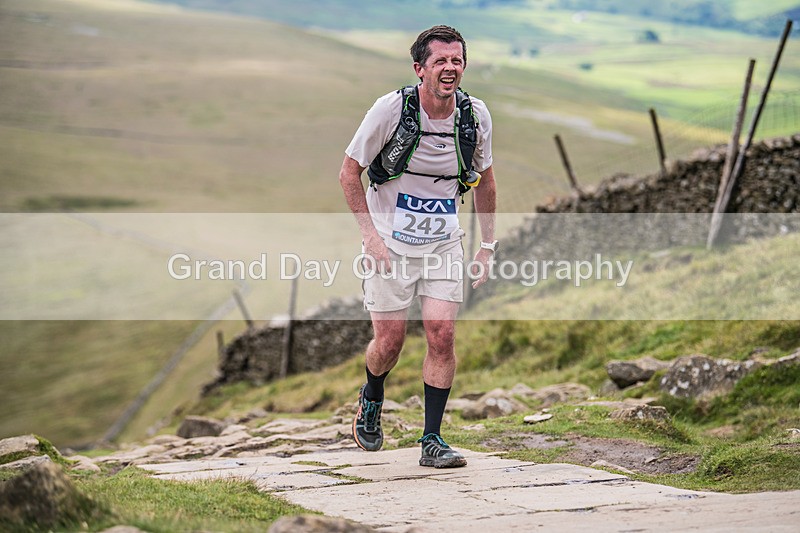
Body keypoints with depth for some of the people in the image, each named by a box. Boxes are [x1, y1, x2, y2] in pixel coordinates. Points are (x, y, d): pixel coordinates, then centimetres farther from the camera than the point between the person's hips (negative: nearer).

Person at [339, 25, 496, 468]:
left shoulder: (475, 115, -5)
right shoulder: (391, 108, -16)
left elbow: (484, 180, 11)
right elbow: (349, 171, -7)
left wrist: (487, 246, 9)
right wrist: (369, 232, -15)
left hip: (444, 243, 3)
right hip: (390, 243, -3)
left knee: (442, 336, -8)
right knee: (390, 340, 0)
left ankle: (432, 441, 2)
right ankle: (372, 400, 34)